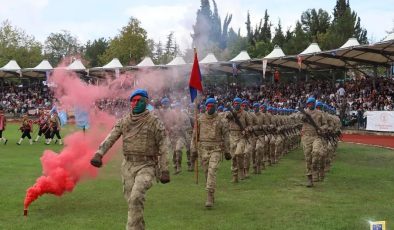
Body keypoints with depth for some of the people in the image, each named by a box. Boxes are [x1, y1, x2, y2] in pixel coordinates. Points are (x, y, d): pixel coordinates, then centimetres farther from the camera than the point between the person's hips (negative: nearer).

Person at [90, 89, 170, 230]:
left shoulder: (154, 122, -6)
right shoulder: (124, 121, 6)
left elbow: (163, 148, -6)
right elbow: (110, 138, -3)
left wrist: (164, 171, -10)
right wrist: (99, 154, -19)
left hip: (146, 166, -4)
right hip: (128, 166, 5)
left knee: (136, 197, -20)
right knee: (131, 200, 10)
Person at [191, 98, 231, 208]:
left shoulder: (220, 120, -1)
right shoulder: (200, 119, 3)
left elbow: (226, 136, 4)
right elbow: (195, 135, 7)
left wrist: (227, 151, 4)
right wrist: (194, 149, 3)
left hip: (216, 149, -3)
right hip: (203, 149, 3)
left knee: (212, 171, -16)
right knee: (206, 172, 9)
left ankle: (209, 198, -16)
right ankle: (211, 195, 27)